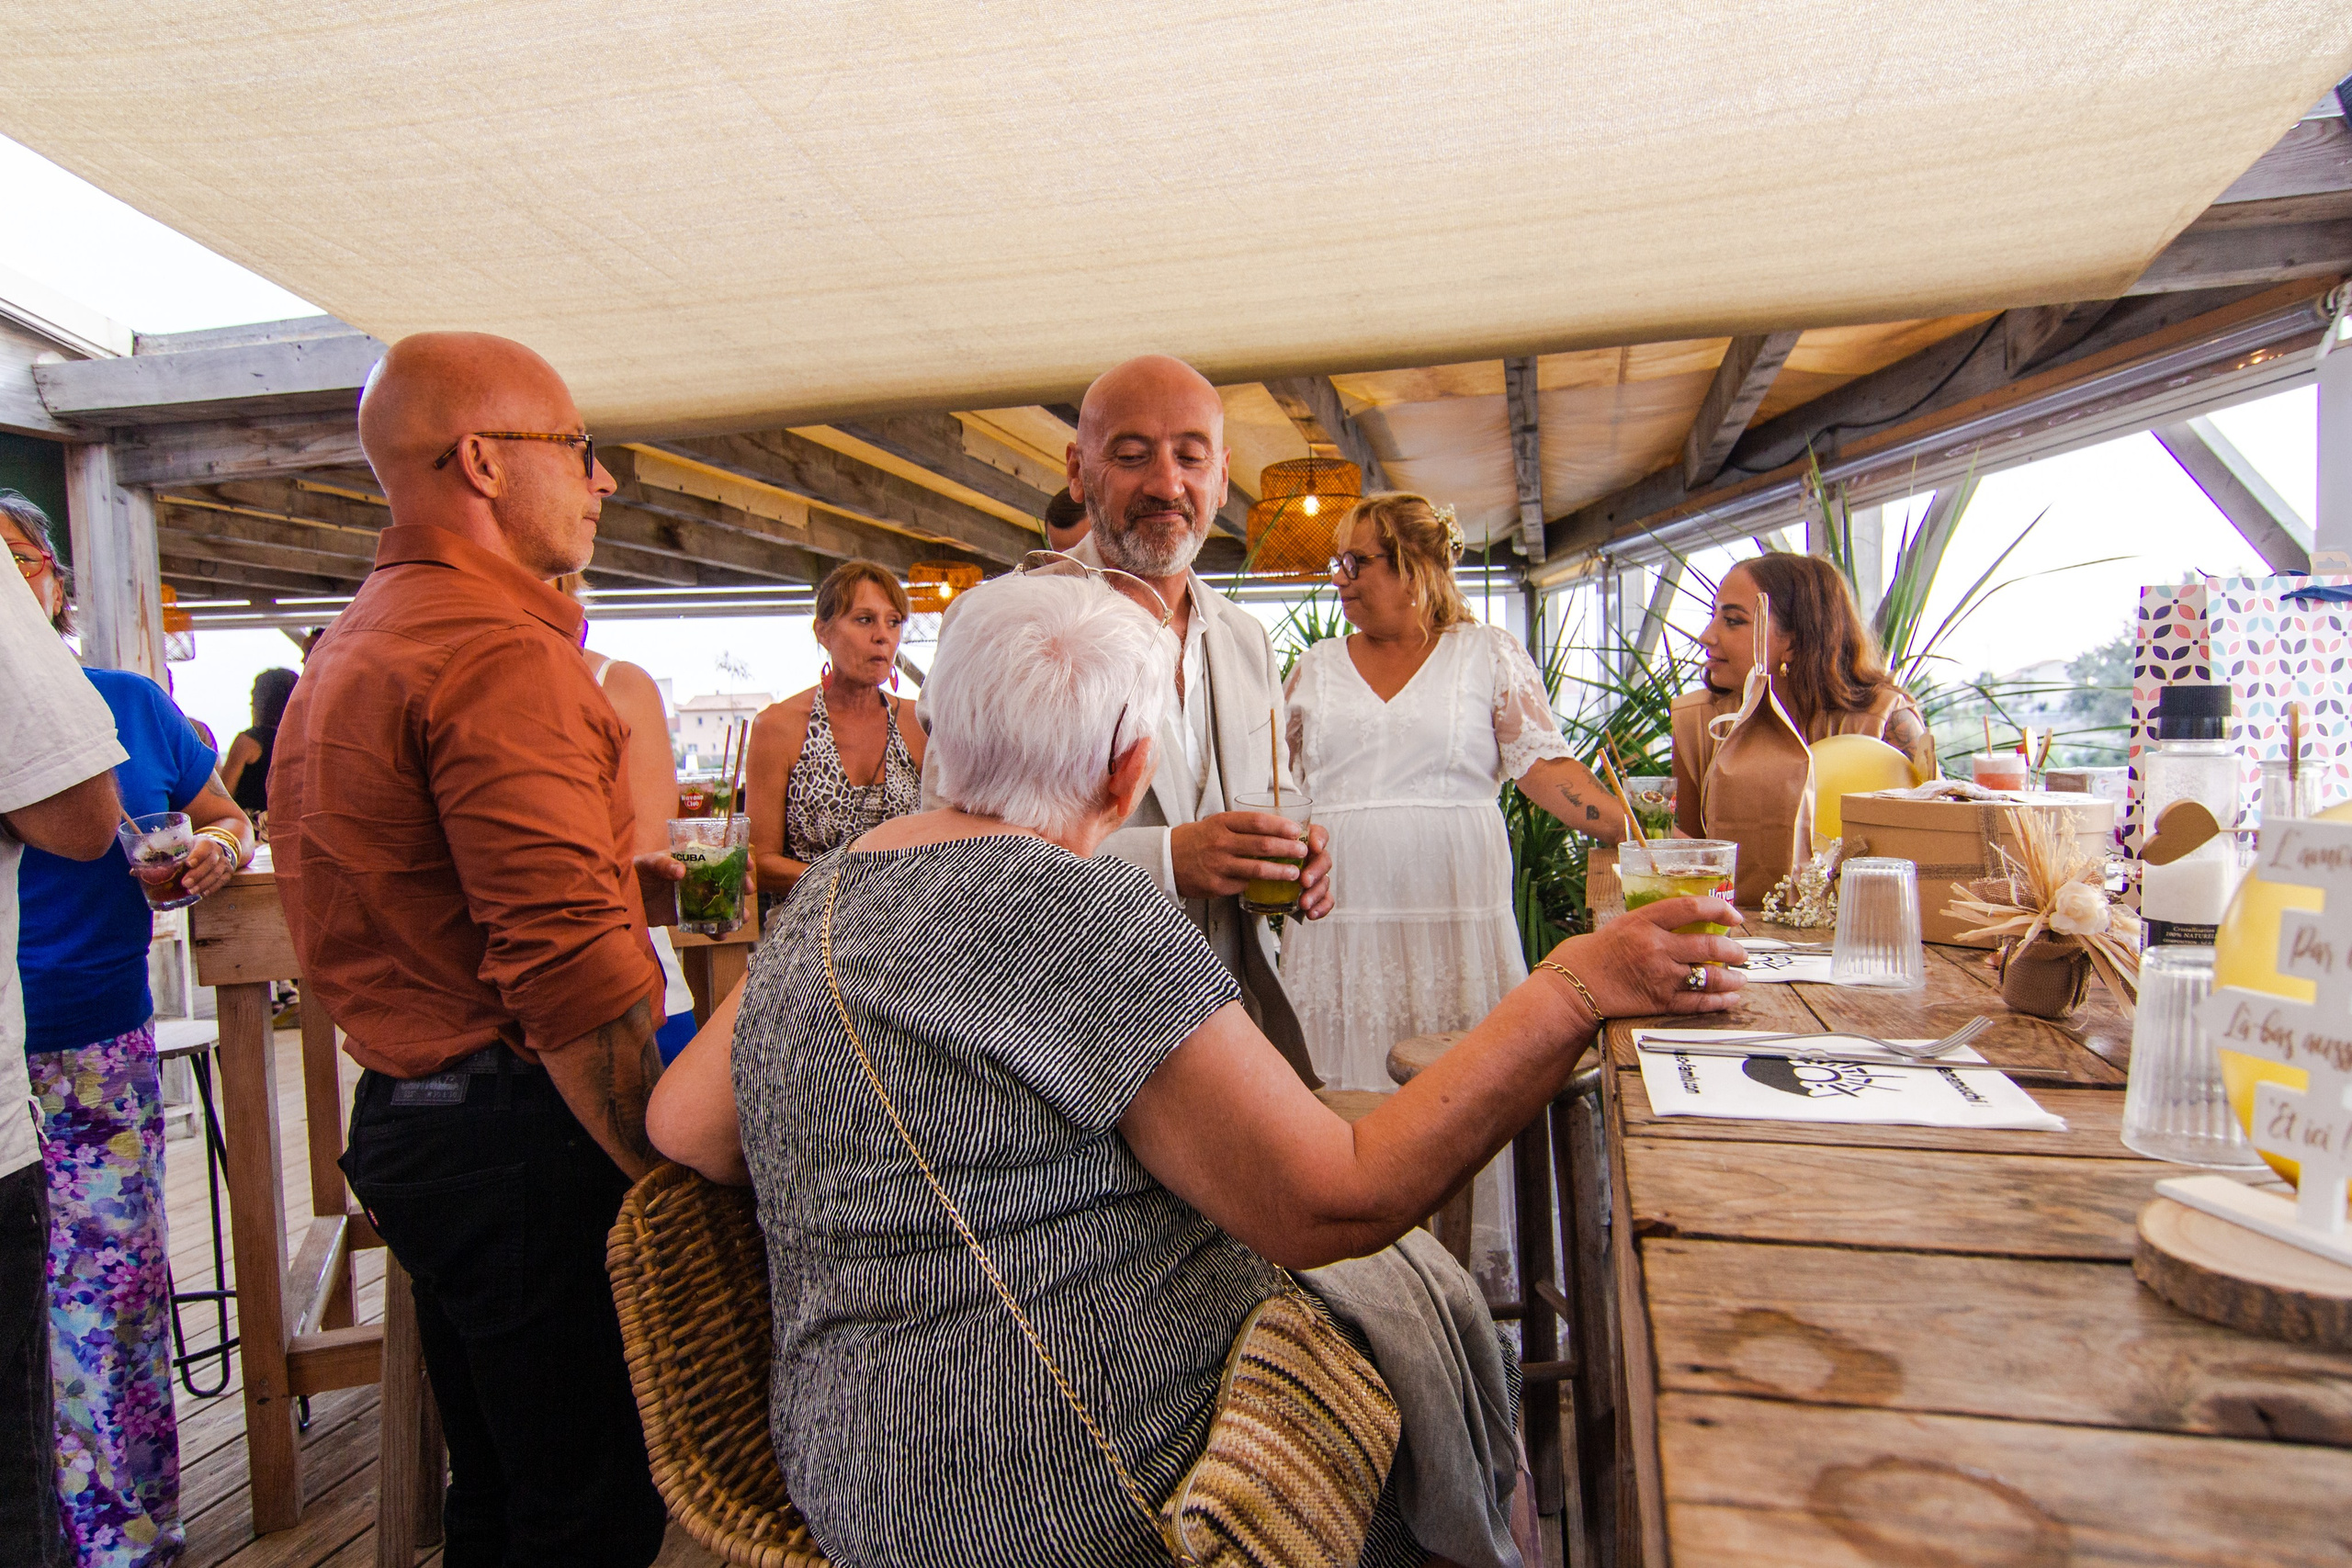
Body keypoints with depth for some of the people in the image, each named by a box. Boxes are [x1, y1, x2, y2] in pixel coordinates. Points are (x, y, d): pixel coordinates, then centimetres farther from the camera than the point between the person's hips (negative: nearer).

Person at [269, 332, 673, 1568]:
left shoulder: (347, 647, 16)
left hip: (400, 1109, 10)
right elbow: (573, 970, -25)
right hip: (522, 1134, -10)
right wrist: (675, 1178, -19)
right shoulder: (500, 647, -18)